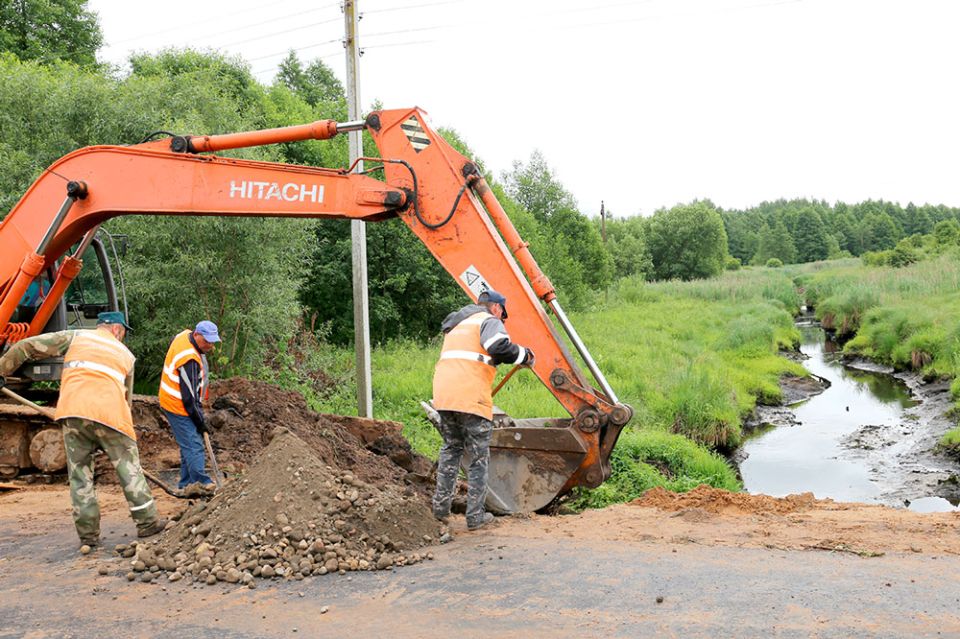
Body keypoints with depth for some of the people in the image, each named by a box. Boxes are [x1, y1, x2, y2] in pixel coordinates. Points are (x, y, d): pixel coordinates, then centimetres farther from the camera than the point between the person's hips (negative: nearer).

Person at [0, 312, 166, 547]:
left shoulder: (76, 337, 21)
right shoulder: (126, 355, 24)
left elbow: (27, 346, 16)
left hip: (71, 411, 1)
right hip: (109, 412, -1)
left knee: (79, 471, 12)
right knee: (128, 467, 12)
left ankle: (88, 534, 13)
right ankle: (147, 522, 16)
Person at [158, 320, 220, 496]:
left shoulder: (184, 335, 0)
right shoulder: (190, 361, -29)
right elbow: (189, 396, -24)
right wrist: (200, 421, -14)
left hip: (173, 401, 10)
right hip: (179, 407, -10)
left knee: (188, 445, 13)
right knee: (194, 445, -11)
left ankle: (187, 484, 19)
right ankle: (202, 483, -10)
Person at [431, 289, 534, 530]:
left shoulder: (456, 325, 29)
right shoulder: (488, 321, 3)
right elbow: (501, 347, -16)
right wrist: (525, 355, -2)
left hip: (443, 395, 7)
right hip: (471, 399, -7)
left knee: (451, 448, 23)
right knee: (479, 457, 4)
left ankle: (441, 507, 21)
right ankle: (475, 516, 7)